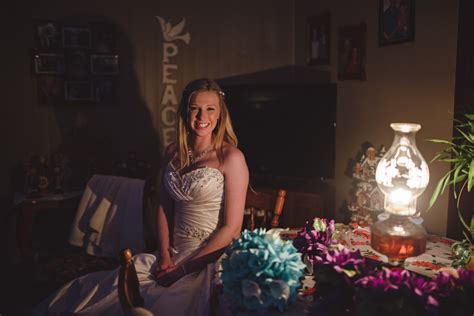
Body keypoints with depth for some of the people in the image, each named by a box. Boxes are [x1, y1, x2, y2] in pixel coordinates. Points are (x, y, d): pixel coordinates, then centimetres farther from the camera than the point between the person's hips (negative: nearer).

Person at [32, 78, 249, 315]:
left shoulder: (231, 157, -10)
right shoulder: (173, 153, 9)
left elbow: (232, 229, -13)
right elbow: (164, 208, 13)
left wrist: (182, 269, -13)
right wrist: (164, 256, -2)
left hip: (208, 263, -5)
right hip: (173, 256, 6)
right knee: (86, 290, -10)